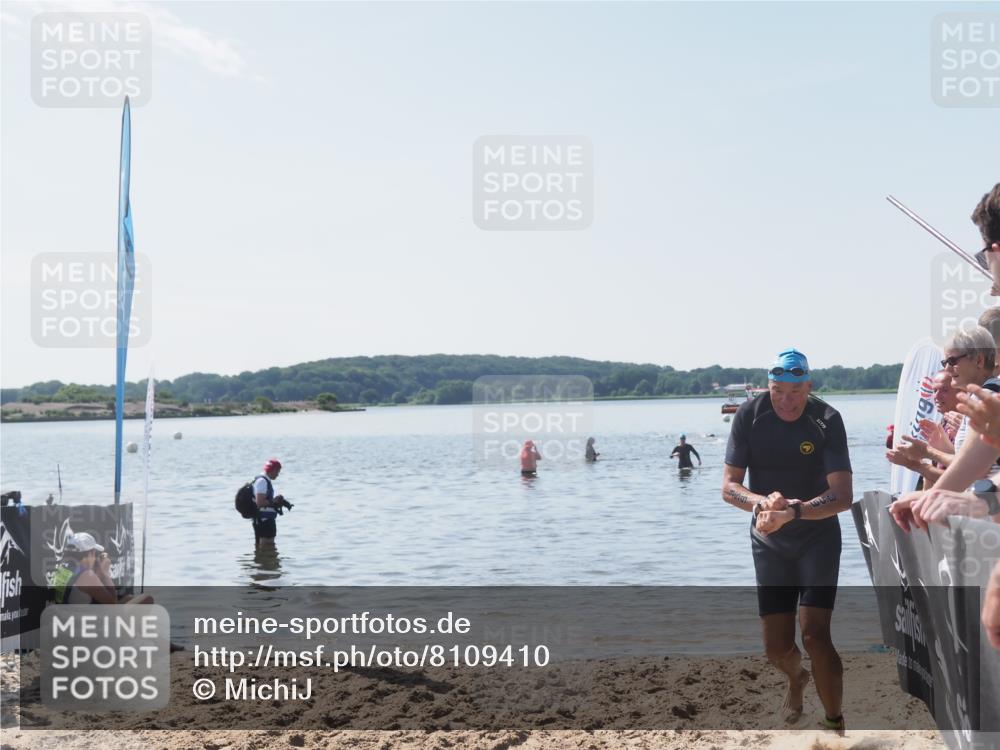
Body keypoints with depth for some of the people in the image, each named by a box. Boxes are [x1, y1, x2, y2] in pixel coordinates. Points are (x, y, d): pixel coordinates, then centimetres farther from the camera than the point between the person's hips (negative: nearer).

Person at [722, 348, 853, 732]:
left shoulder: (827, 420, -17)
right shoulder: (749, 415, -13)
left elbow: (843, 496, -23)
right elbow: (729, 486, -13)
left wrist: (793, 511, -40)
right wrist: (760, 503, -34)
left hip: (818, 537, -2)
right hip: (769, 542, 2)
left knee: (815, 635, -18)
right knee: (776, 648, 7)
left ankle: (835, 723, 3)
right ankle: (797, 679, 44)